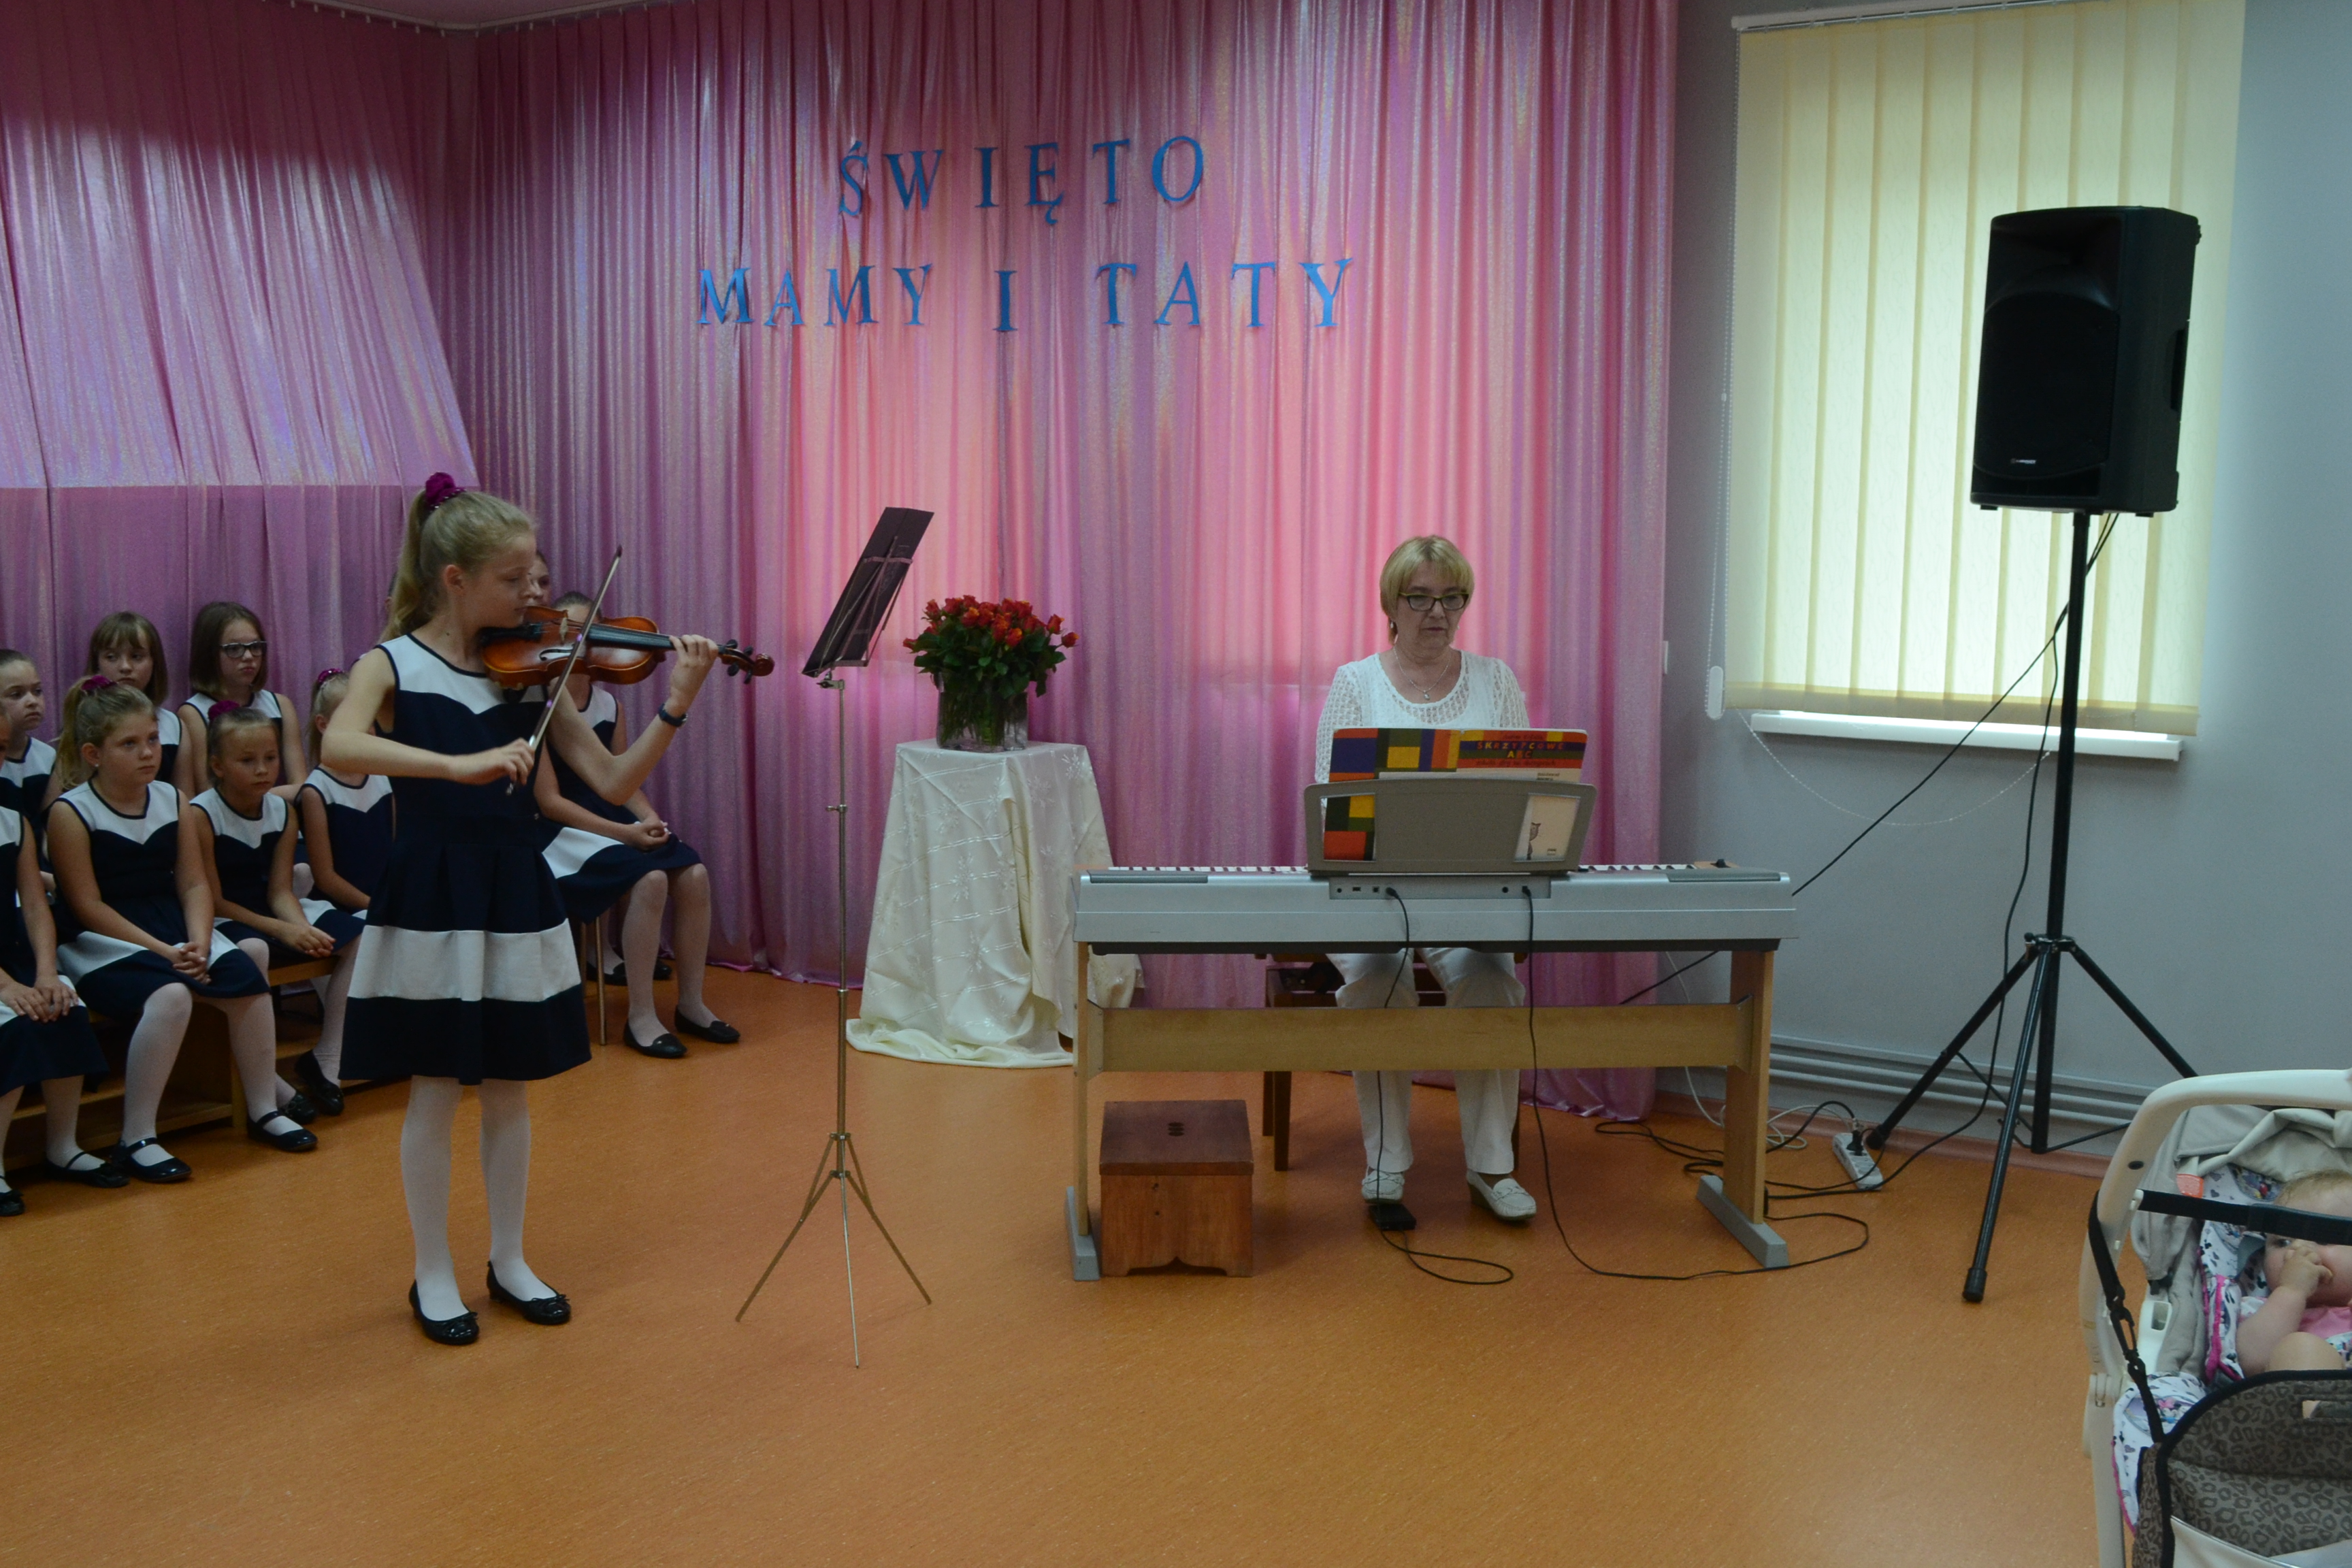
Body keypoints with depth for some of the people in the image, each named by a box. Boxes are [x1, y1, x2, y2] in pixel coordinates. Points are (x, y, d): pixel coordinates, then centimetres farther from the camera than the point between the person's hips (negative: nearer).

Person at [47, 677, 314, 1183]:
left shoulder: (173, 801, 7)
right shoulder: (71, 813, -8)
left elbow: (194, 883, 4)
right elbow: (88, 906, -12)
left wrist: (198, 942, -15)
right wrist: (163, 951, -18)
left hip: (174, 929, 6)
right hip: (104, 943, -6)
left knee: (248, 981, -17)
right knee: (169, 996, -33)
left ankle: (265, 1110, 2)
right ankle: (136, 1140, -22)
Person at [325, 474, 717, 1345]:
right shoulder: (393, 665, -7)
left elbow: (613, 782, -1)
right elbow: (337, 747, -28)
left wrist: (675, 706, -14)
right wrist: (459, 764, -39)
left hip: (518, 897, 4)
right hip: (431, 899, -4)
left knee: (510, 1089, 12)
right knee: (436, 1093, 5)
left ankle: (510, 1261, 28)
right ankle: (434, 1275, 21)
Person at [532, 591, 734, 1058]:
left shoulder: (609, 704, 8)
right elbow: (550, 802, -15)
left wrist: (649, 820, -9)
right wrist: (624, 832, -21)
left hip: (613, 823, 6)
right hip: (561, 833, -6)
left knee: (694, 874, -17)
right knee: (649, 879, -30)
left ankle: (691, 1003, -4)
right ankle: (640, 1019, -19)